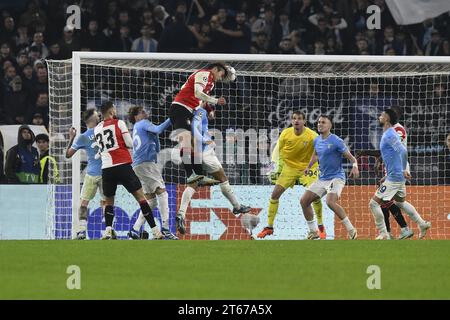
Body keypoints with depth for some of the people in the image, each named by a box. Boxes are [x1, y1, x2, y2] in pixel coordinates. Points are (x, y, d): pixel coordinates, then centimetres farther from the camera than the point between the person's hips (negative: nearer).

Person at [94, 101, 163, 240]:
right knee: (140, 196, 2)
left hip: (106, 168, 3)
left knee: (108, 201, 19)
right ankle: (155, 231, -4)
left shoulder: (97, 129, 12)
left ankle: (108, 231, -1)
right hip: (123, 165, -3)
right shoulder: (119, 123, -1)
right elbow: (130, 144, -1)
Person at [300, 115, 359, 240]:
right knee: (304, 201, 2)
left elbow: (351, 157, -14)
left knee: (330, 201, -31)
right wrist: (309, 167, 23)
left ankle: (351, 230, -22)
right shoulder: (317, 141, 8)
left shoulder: (336, 141, -13)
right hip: (322, 178, 8)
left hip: (336, 177, -8)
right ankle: (313, 232, 15)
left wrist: (355, 166, -33)